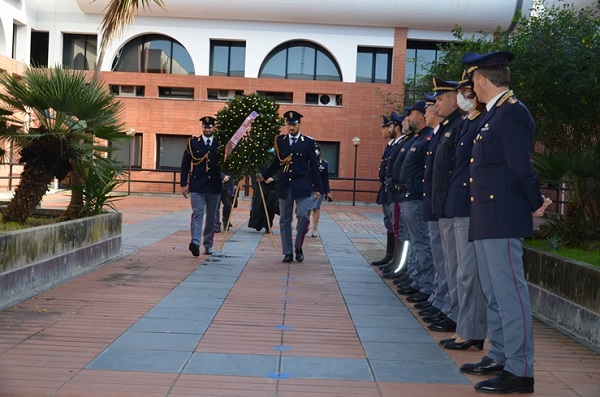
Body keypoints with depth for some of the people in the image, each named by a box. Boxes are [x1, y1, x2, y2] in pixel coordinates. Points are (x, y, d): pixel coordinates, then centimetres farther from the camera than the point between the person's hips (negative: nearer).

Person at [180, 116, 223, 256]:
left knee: (212, 217, 8)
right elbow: (185, 164, 5)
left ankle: (208, 245, 18)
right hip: (197, 186, -2)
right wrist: (184, 184, 2)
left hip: (214, 187, 2)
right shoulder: (193, 142, 4)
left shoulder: (219, 144, 4)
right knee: (197, 214, -12)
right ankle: (195, 243, -23)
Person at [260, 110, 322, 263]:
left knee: (303, 216, -14)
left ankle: (298, 247, 7)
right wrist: (264, 176, 1)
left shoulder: (308, 142, 2)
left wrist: (317, 187, -1)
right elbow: (276, 163, 12)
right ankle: (288, 252, 13)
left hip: (302, 186, -2)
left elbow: (314, 166, 2)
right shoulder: (280, 141, 8)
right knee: (284, 220, 5)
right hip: (284, 186, 2)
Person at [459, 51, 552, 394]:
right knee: (495, 294, 16)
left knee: (510, 293, -5)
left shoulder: (512, 112, -14)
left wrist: (536, 204, -7)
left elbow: (522, 167, -19)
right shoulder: (495, 113, 17)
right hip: (487, 218, 10)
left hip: (503, 218, -10)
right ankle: (499, 358, 27)